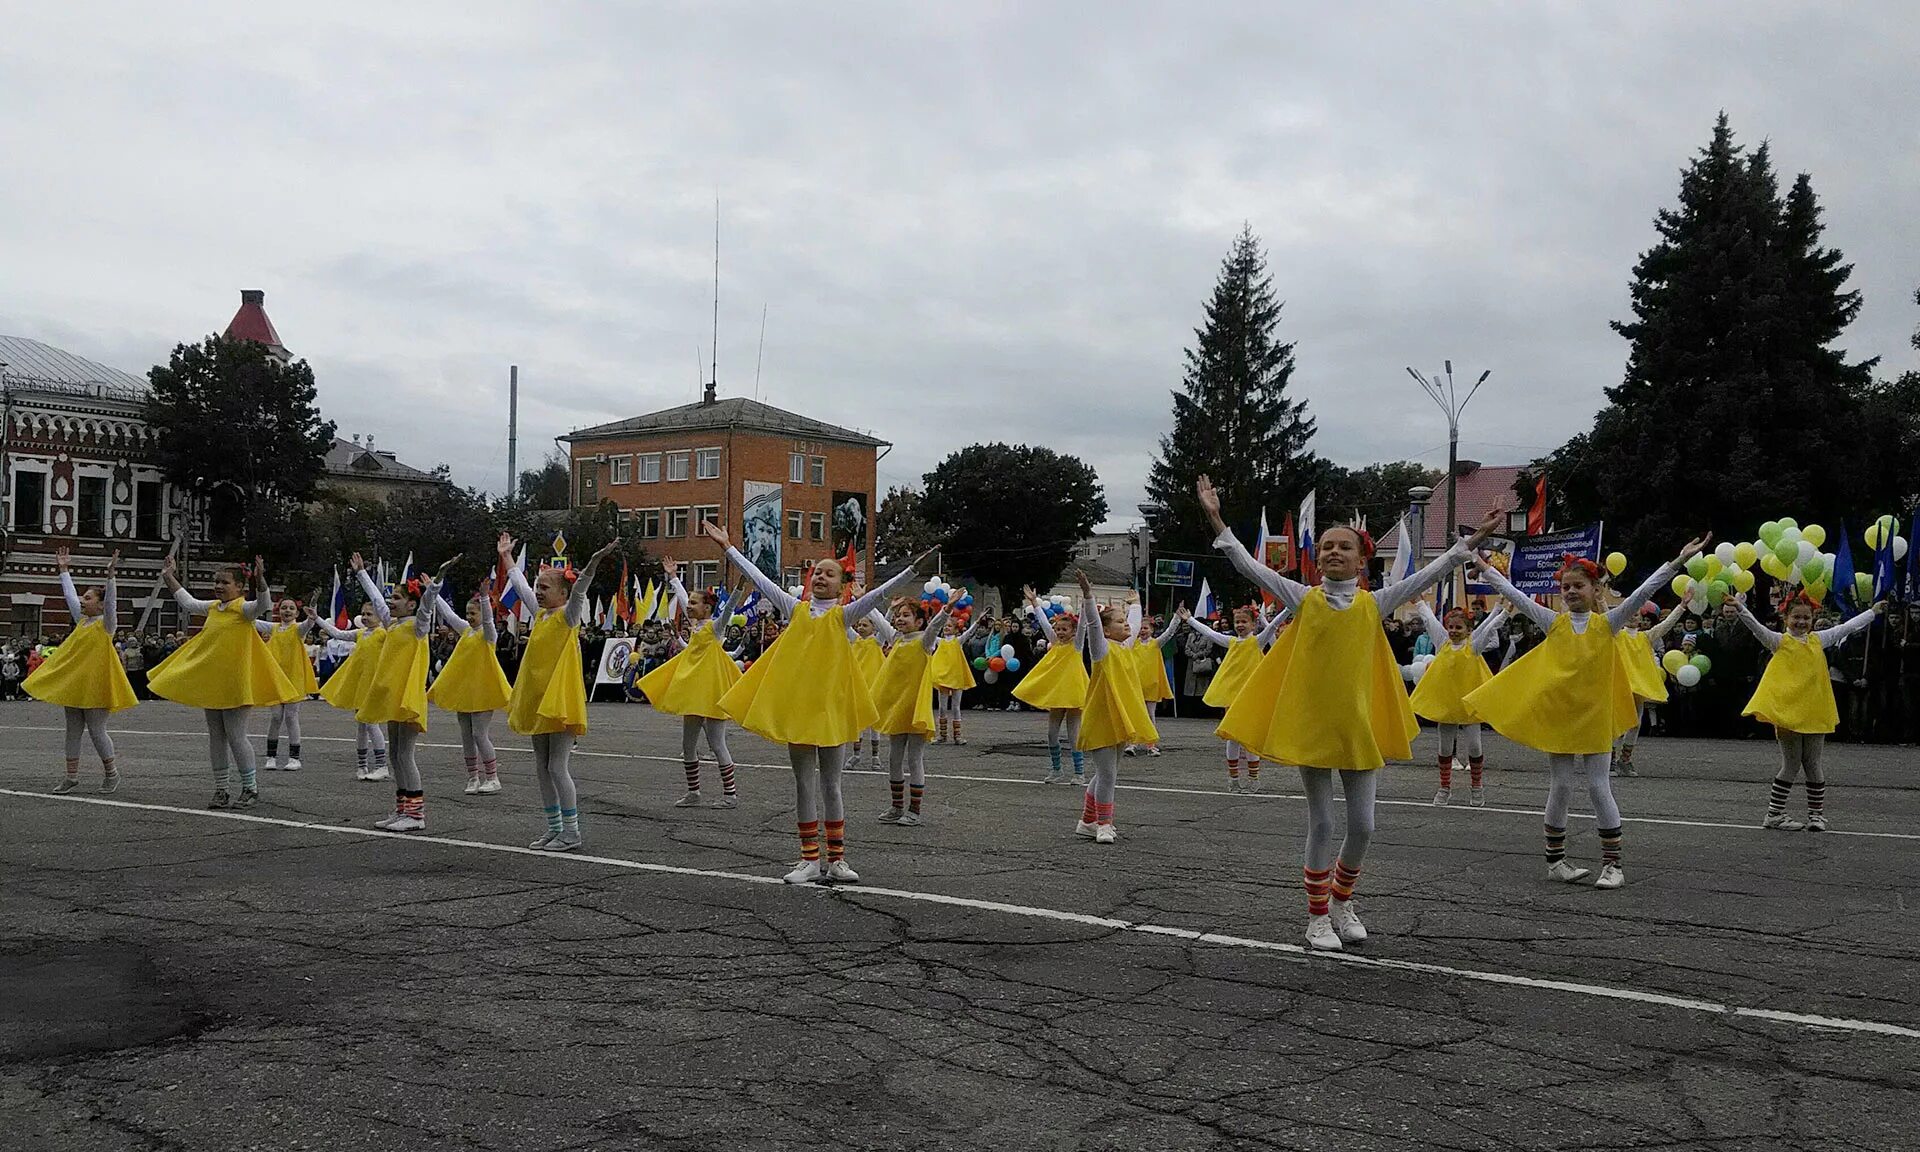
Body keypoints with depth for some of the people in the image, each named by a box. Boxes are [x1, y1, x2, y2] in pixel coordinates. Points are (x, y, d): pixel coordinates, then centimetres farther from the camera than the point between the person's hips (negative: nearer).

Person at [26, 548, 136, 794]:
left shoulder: (106, 623, -5)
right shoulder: (82, 620, 14)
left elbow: (110, 600, -21)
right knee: (73, 730, 9)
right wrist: (64, 570, 25)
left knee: (96, 730, -4)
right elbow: (70, 594, 22)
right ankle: (71, 776, 14)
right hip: (73, 682, 7)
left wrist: (110, 575, -31)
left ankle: (111, 774, 10)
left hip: (95, 684, -7)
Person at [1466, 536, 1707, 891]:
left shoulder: (1608, 622, 0)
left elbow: (1643, 592, -9)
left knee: (1598, 788, 0)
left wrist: (1678, 562, -17)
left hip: (1595, 716, -1)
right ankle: (1555, 861, 17)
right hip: (1556, 715, 1)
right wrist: (1485, 569, 4)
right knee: (1560, 788, 7)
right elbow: (1515, 595, 4)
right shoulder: (1554, 622, 3)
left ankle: (1612, 864, 8)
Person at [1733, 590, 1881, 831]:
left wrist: (1873, 611, 25)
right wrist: (1741, 609, -32)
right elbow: (1757, 628, -16)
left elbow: (1847, 627, 19)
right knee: (1791, 764, 0)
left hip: (1815, 713, 4)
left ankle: (1816, 813, 16)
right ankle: (1774, 814, 8)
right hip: (1787, 712, -4)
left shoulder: (1818, 639, 11)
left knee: (1812, 764, 8)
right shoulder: (1779, 641, -2)